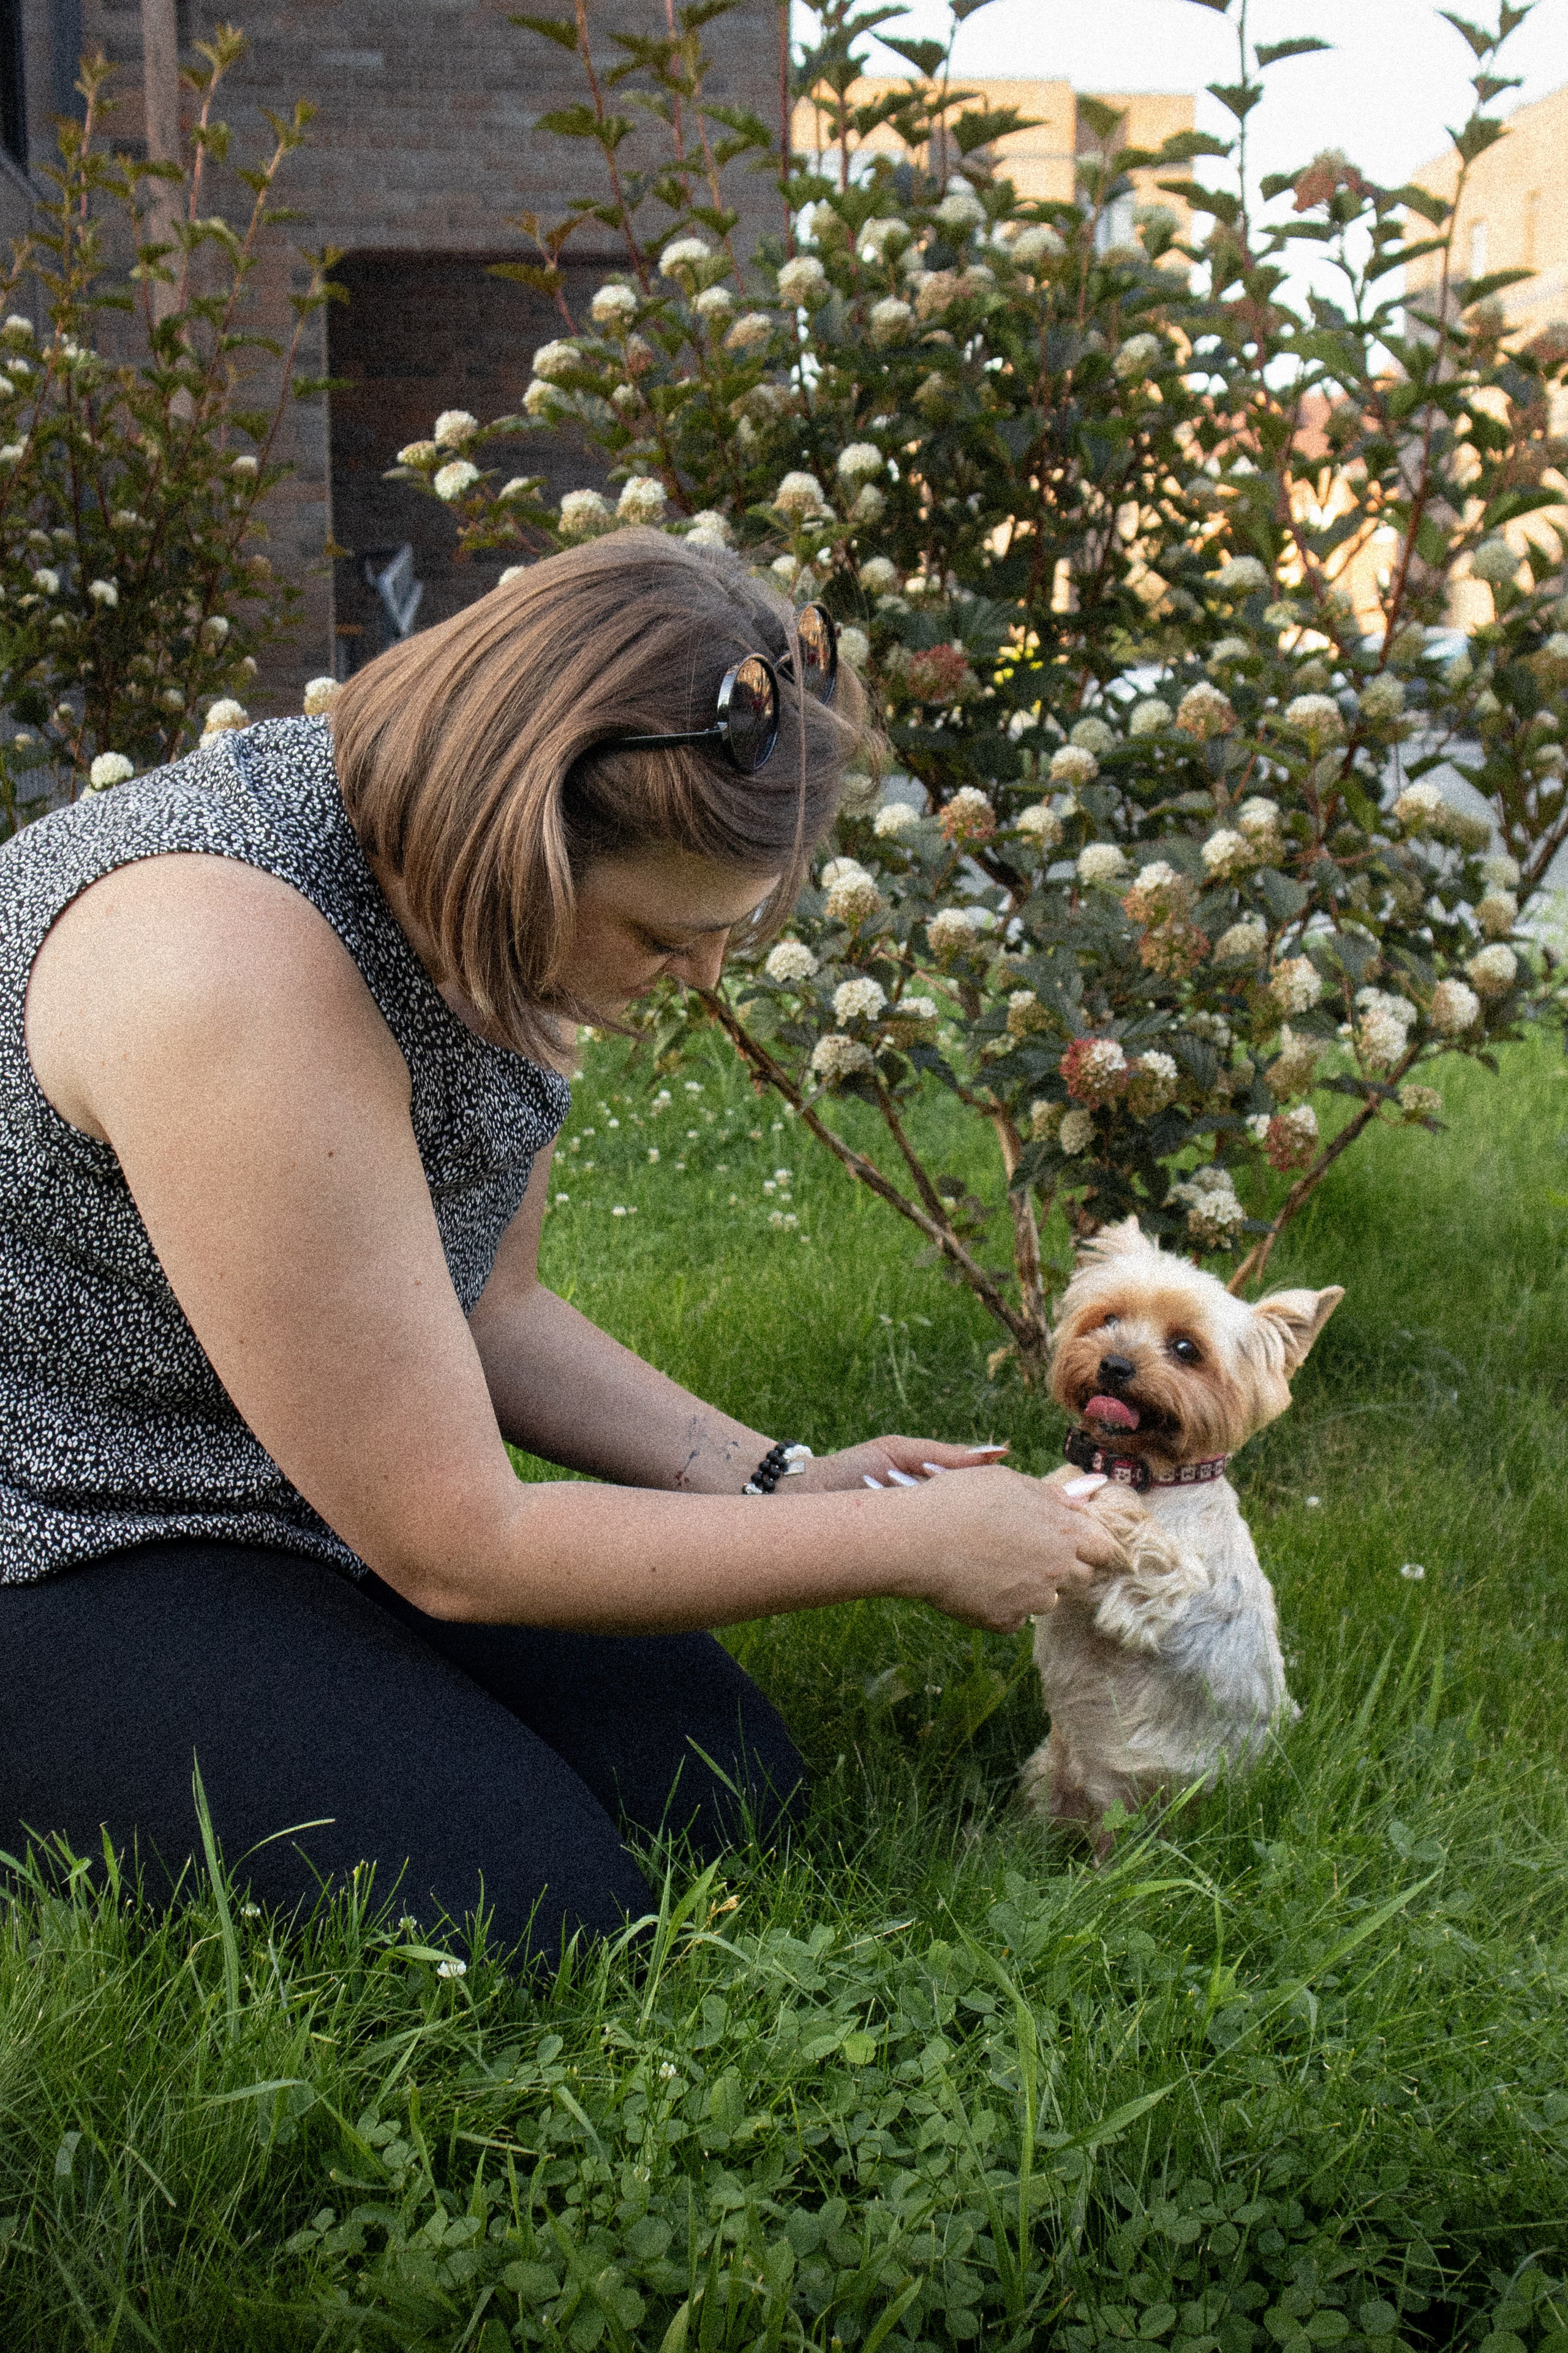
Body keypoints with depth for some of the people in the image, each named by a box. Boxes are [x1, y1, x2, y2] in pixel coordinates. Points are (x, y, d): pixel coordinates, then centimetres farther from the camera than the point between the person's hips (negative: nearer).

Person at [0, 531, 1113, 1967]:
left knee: (736, 1799, 0)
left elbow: (489, 1313, 8)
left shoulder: (482, 885, -6)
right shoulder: (228, 966, -34)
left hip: (305, 1495, 8)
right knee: (537, 1929, -19)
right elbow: (454, 1551, -26)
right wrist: (906, 1544, -18)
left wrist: (777, 1480, -5)